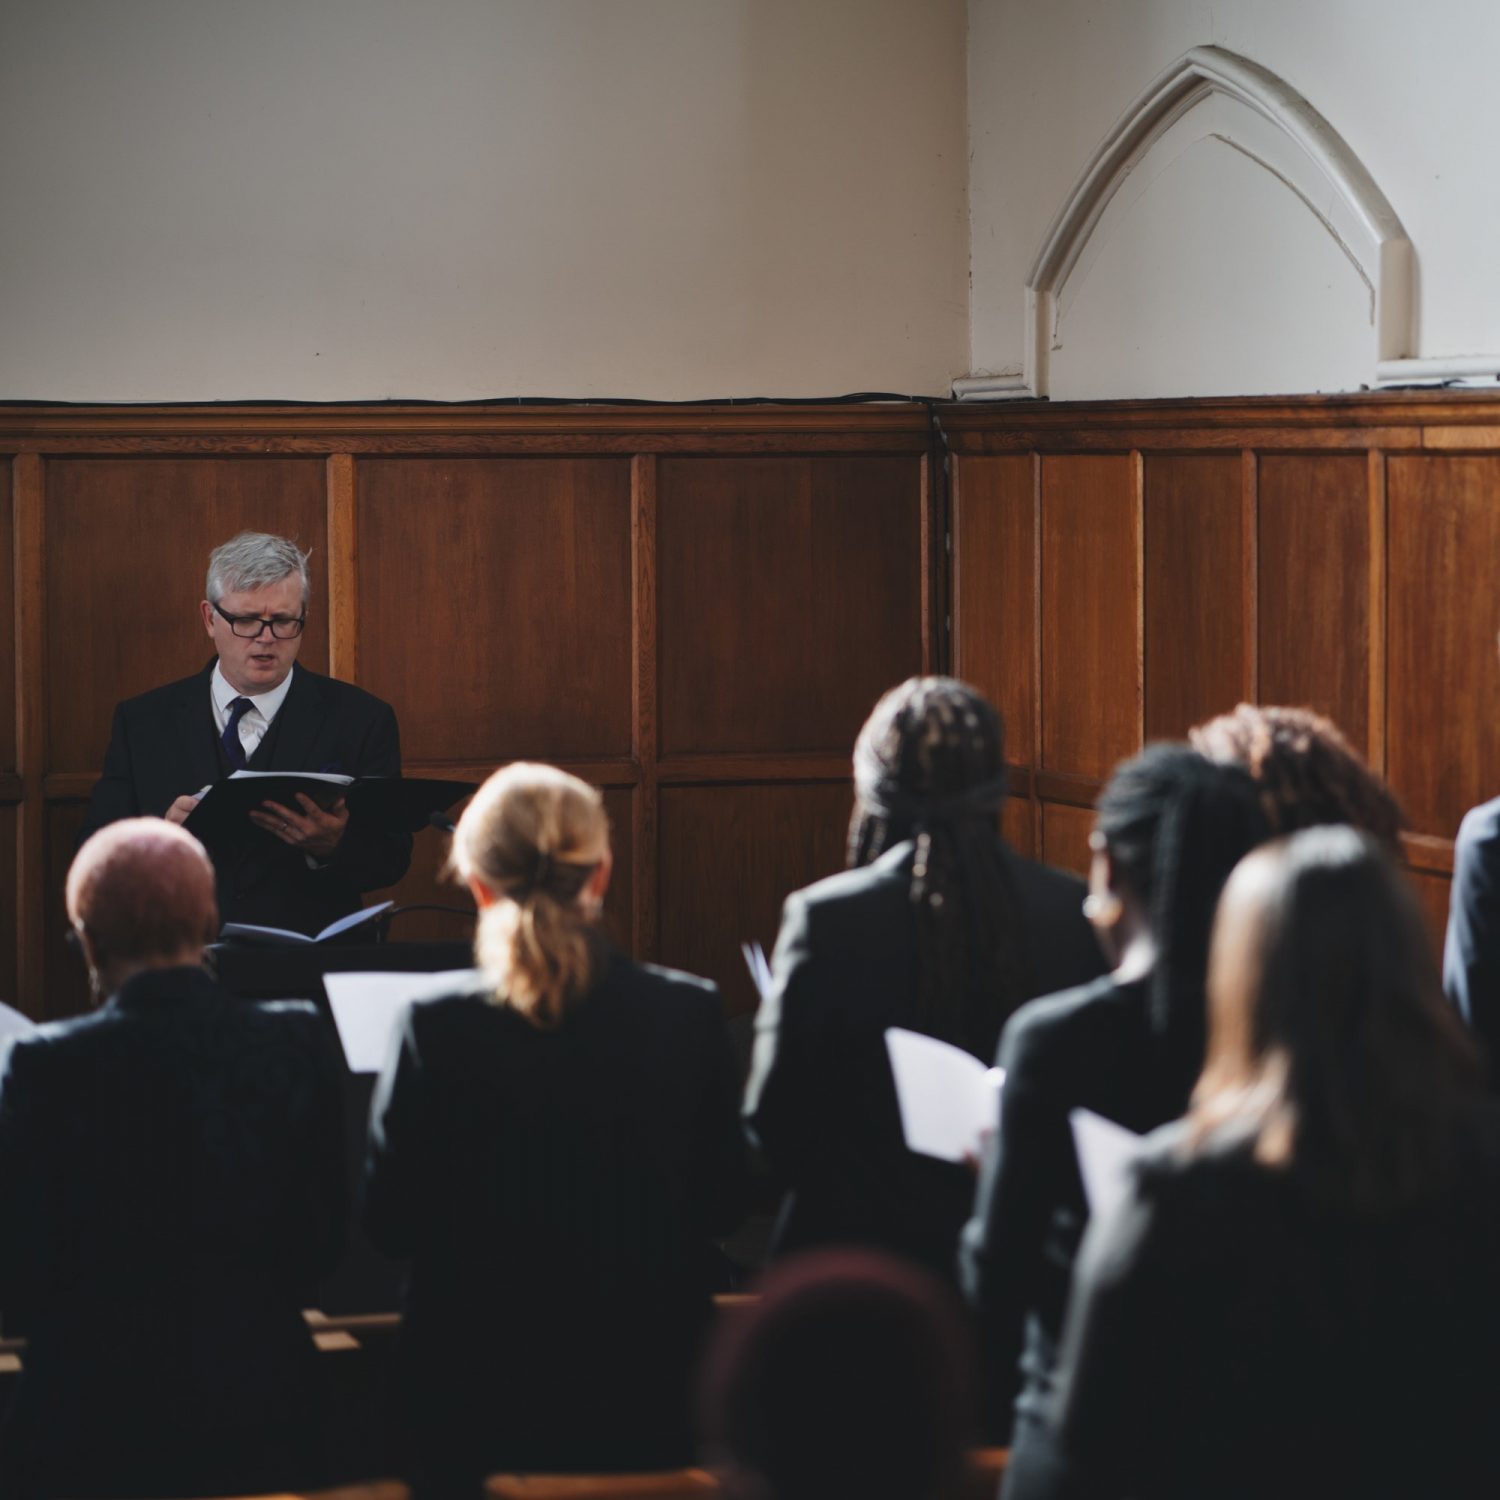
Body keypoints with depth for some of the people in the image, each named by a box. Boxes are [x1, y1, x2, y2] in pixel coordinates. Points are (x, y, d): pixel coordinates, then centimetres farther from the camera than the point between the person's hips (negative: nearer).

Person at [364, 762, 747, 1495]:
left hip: (482, 1389, -2)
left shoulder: (436, 1032, -15)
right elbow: (721, 1202, 1)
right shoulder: (689, 1015, -9)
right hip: (648, 1389, 2)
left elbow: (389, 1220, -7)